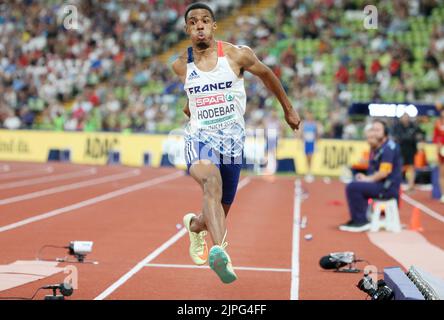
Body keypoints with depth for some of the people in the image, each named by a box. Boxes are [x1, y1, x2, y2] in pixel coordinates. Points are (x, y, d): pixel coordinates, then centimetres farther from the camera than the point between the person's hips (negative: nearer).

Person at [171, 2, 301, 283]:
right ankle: (220, 251, -49)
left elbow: (266, 74, 11)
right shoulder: (181, 66, 1)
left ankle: (195, 224, 48)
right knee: (211, 181, -35)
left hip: (232, 141, 1)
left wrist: (288, 109, 19)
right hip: (199, 138, -1)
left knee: (220, 212, 11)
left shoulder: (237, 55, -6)